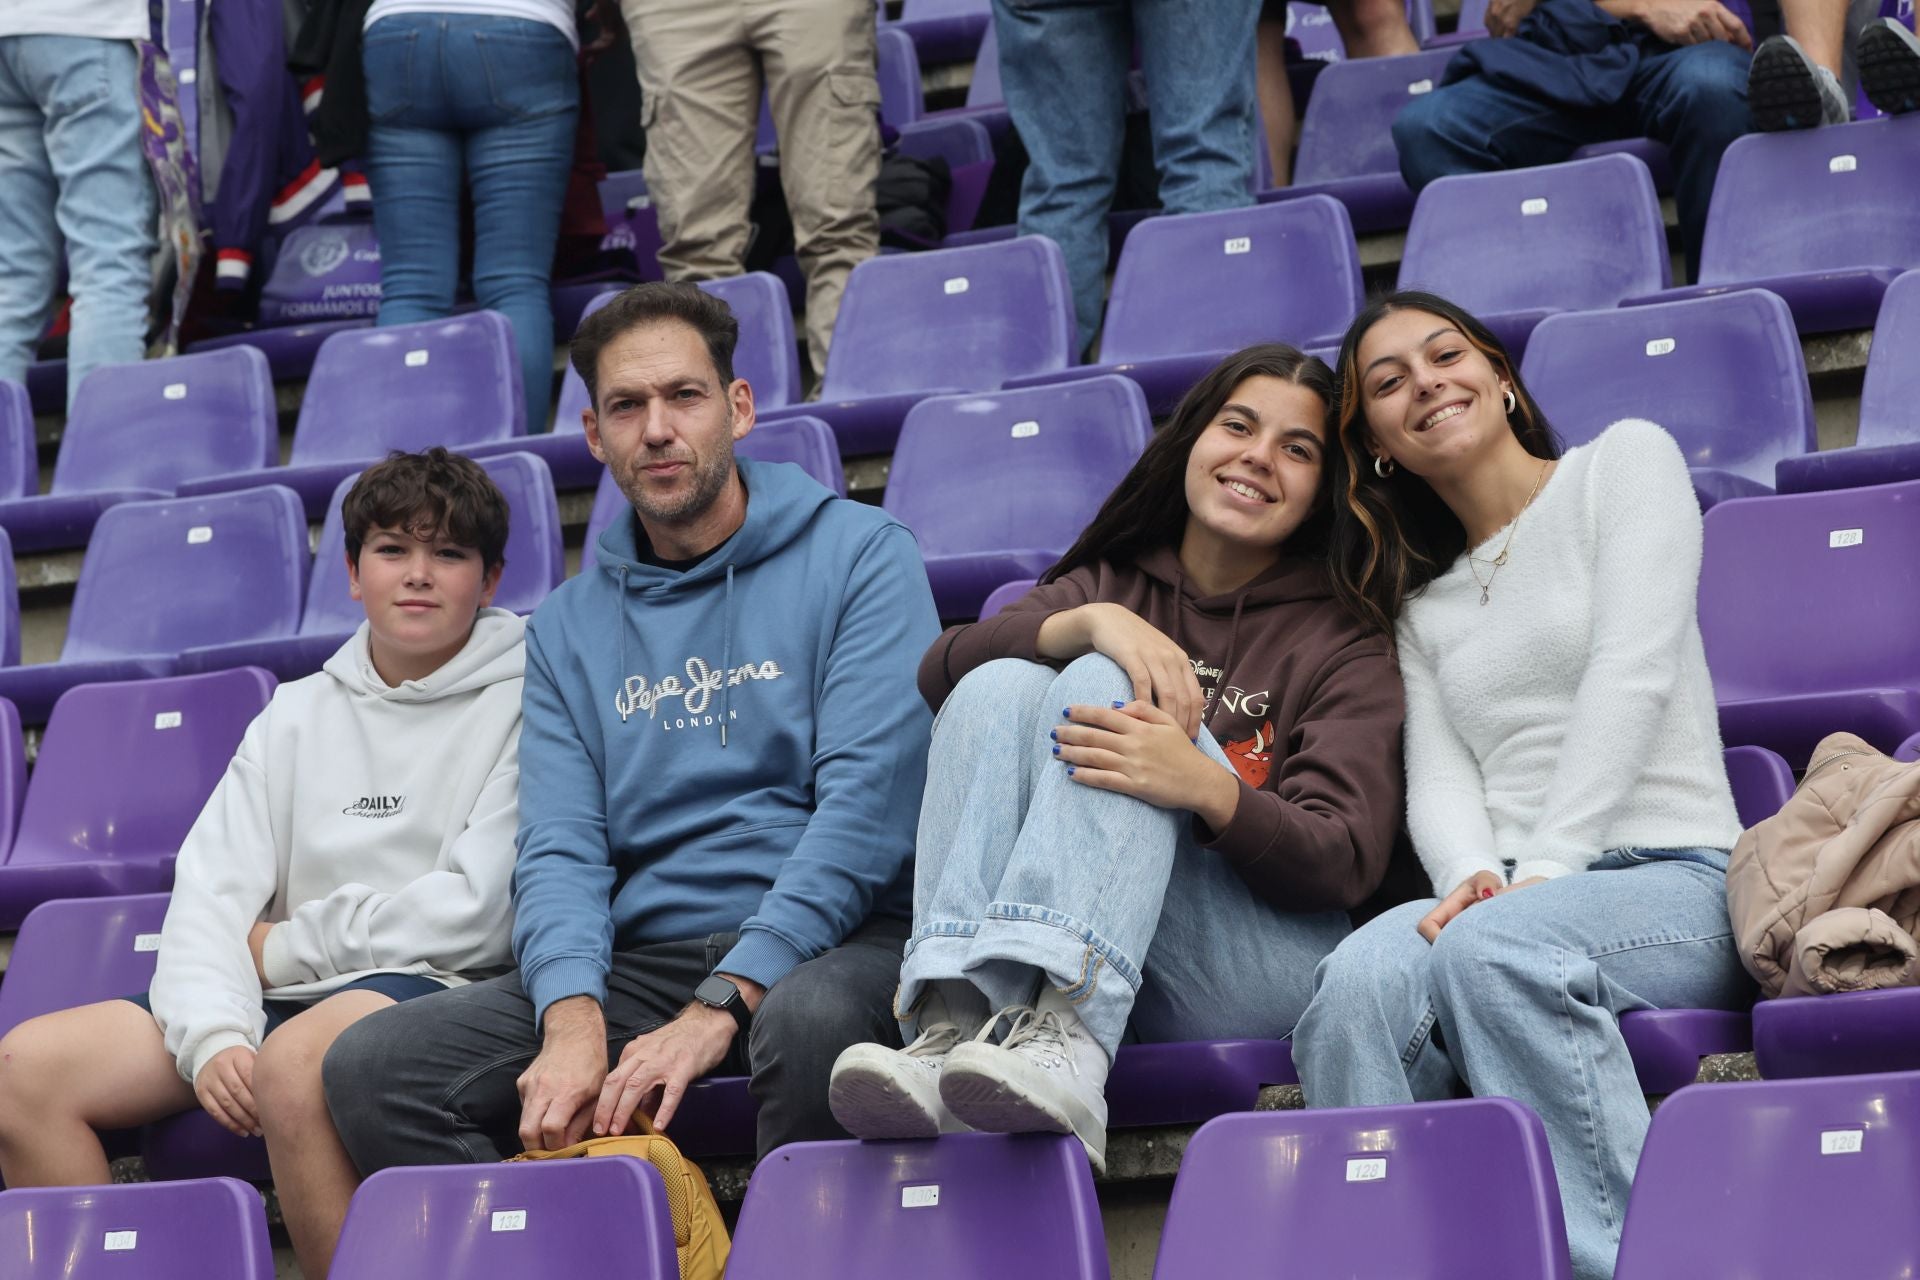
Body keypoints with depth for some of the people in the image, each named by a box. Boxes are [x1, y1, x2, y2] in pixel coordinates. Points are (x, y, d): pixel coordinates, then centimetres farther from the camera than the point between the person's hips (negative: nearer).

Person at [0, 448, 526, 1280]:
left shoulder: (523, 705, 2)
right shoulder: (298, 714, 19)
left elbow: (475, 914, -9)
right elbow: (210, 892, 8)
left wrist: (279, 946, 0)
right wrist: (214, 1034, -12)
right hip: (281, 1002, 6)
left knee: (294, 1059, -39)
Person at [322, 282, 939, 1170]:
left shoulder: (858, 554, 4)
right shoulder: (567, 627, 17)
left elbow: (868, 801, -8)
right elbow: (559, 850, 6)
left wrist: (721, 1005, -19)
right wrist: (572, 1019, -18)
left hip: (826, 940, -4)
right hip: (639, 961, 4)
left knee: (808, 1022, -40)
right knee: (367, 1069, -16)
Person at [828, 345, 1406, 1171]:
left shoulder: (1341, 638, 14)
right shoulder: (1109, 584, 23)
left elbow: (1348, 863, -3)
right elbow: (941, 669, 2)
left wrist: (1207, 788, -24)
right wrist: (1089, 624, -18)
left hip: (1257, 970, -3)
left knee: (1103, 687, -22)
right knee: (1003, 686, -18)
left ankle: (1060, 1042, -47)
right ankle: (956, 1028, -40)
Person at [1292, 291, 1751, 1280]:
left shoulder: (1625, 460, 11)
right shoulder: (1421, 601, 26)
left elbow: (1632, 674, -4)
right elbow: (1438, 778, 10)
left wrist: (1544, 869, -15)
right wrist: (1472, 876, -15)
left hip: (1675, 877, -4)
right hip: (1509, 894, 4)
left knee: (1492, 948, -38)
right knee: (1359, 983, -32)